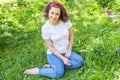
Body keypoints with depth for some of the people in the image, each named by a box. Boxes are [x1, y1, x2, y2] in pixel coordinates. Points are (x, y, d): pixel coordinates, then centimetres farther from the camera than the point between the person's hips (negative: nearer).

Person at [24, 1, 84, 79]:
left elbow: (71, 36, 3)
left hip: (66, 51, 5)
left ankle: (53, 66, -9)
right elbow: (51, 47, -13)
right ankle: (37, 71, -5)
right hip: (54, 54, -5)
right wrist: (63, 58, -17)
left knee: (80, 62, -17)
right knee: (59, 73, -27)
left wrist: (69, 51, -5)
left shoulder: (66, 21, -11)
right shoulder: (45, 28, -18)